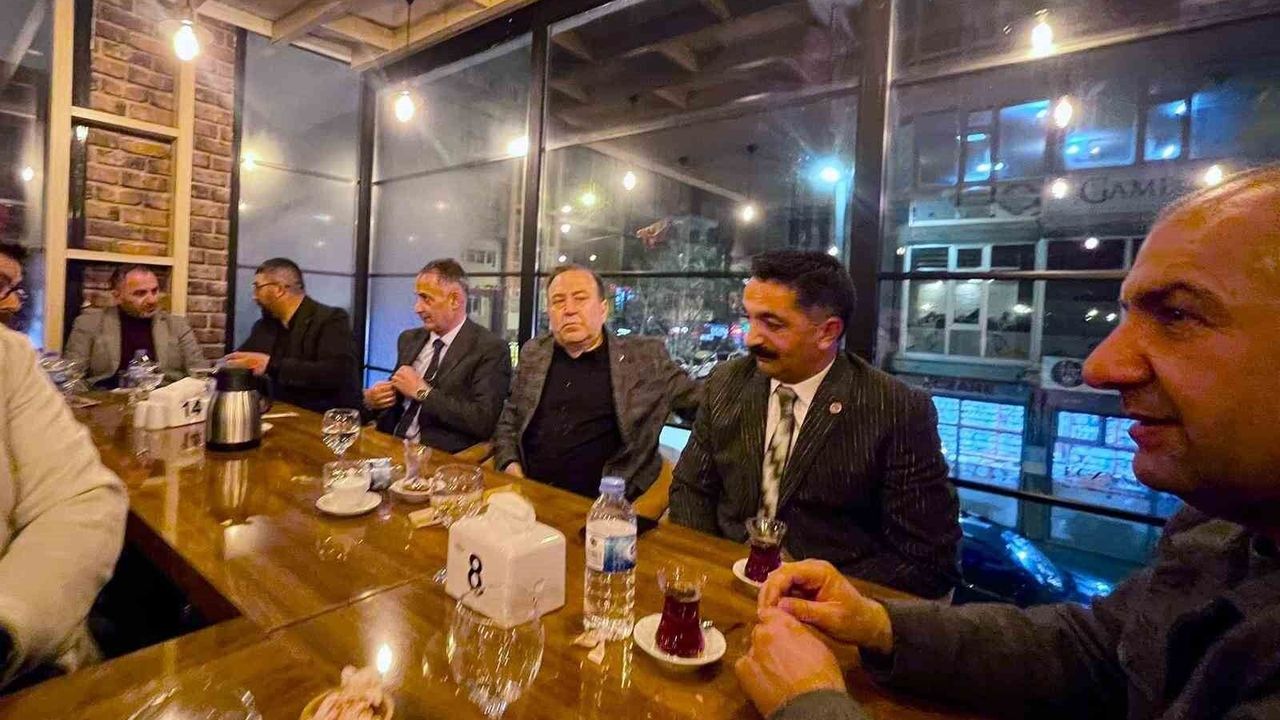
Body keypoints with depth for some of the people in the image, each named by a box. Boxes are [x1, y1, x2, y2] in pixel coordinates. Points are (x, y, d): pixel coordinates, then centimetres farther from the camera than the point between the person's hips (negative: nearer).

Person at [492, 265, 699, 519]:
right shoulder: (533, 353, 12)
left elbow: (702, 401, 5)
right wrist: (510, 465, 2)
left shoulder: (646, 357, 1)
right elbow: (507, 421, 19)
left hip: (596, 505, -3)